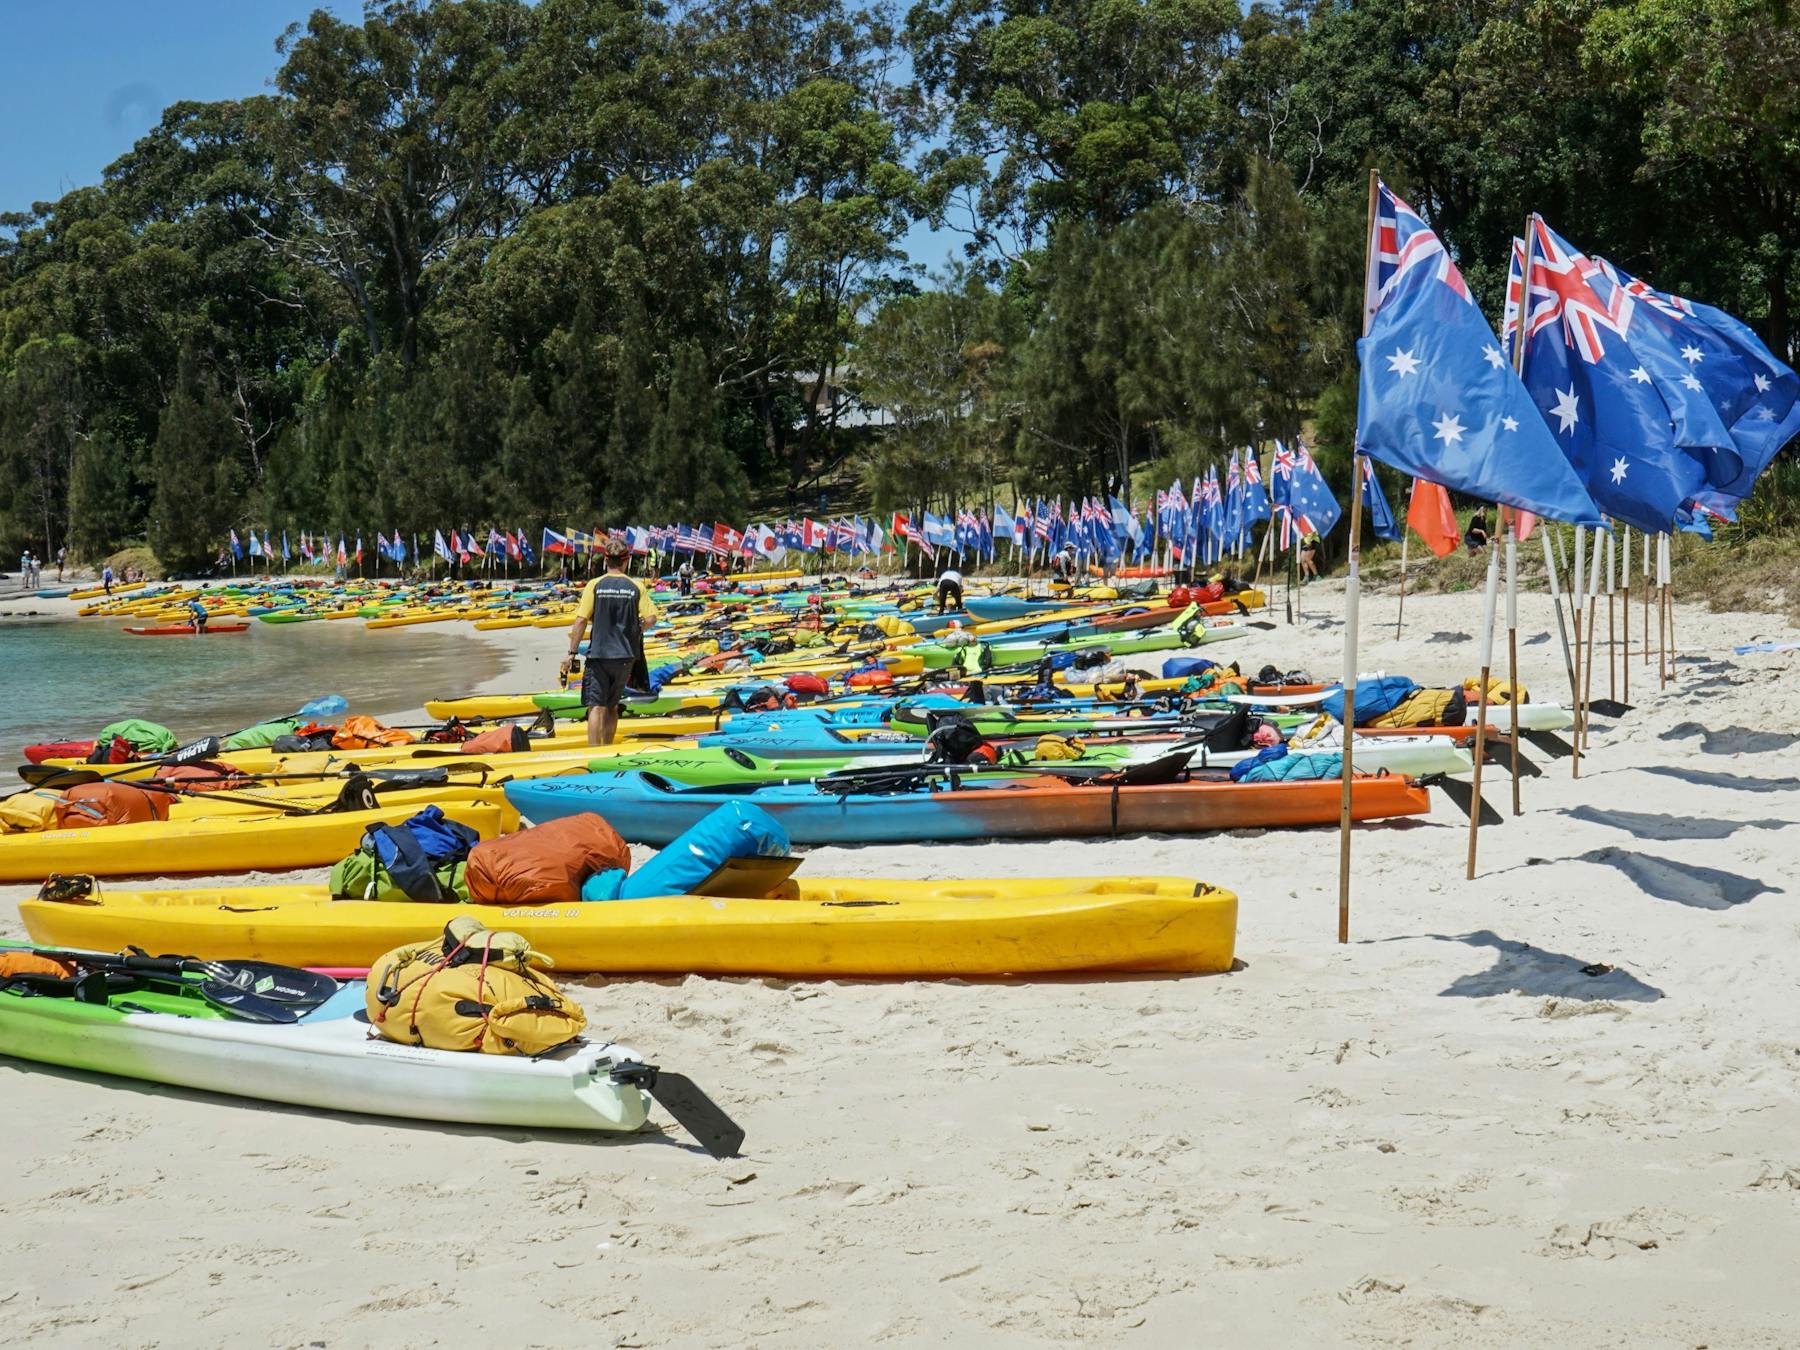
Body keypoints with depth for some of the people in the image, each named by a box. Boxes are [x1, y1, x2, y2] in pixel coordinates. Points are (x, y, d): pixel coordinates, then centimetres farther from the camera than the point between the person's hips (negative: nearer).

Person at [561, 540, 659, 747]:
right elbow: (651, 618, -4)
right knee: (612, 707, 17)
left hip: (598, 654, -3)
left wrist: (571, 653, -3)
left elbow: (581, 621, -8)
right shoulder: (636, 588, 0)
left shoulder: (594, 585, -5)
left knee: (596, 707, -4)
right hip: (626, 656, 3)